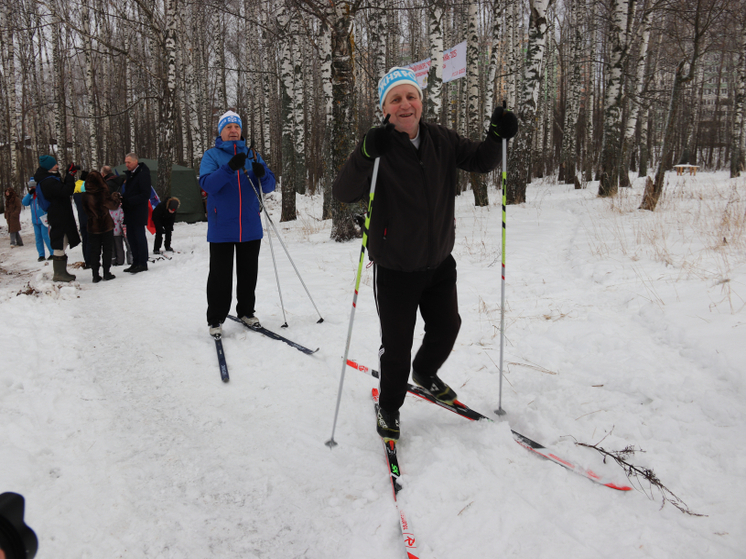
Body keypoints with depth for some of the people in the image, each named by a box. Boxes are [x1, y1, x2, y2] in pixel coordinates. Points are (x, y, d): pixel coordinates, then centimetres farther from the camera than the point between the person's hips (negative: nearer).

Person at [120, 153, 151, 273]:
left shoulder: (143, 174, -10)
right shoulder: (129, 174, 17)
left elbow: (145, 195, -16)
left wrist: (128, 201, -20)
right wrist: (123, 199, 3)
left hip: (139, 212, -9)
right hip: (130, 213, 9)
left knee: (139, 236, -4)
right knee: (131, 237, 11)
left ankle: (142, 263, 1)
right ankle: (136, 262, 18)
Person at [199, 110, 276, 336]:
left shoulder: (252, 155, 12)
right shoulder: (211, 155, 3)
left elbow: (269, 185, 6)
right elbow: (207, 184, -13)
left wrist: (262, 174, -16)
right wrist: (229, 168, -26)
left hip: (250, 226, 3)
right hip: (222, 228, -3)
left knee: (249, 273, 12)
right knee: (220, 275, 1)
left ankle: (246, 311, 27)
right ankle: (215, 319, 10)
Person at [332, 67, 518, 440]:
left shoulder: (441, 140, 0)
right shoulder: (379, 148, -14)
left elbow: (480, 161, 4)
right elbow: (344, 194, -25)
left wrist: (497, 136, -15)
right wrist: (365, 155, -42)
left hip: (439, 262, 5)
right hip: (395, 268, -5)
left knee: (446, 328, 20)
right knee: (397, 345, 4)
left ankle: (425, 373, 51)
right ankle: (388, 408, 31)